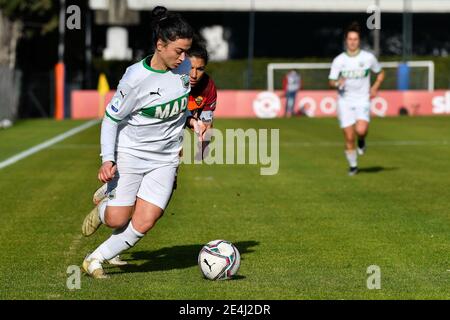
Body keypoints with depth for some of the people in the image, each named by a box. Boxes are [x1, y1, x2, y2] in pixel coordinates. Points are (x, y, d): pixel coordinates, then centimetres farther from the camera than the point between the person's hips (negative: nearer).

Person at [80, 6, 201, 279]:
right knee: (117, 220, -2)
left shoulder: (185, 67, -4)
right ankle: (102, 210, 36)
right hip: (130, 154, -4)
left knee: (143, 225, -7)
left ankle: (96, 260, 12)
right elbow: (111, 118, -11)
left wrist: (188, 119, 1)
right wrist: (108, 160, -19)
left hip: (165, 159, 4)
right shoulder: (136, 77, -20)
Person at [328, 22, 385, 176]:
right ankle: (353, 166, 18)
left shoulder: (368, 58, -1)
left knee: (361, 130, -25)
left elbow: (381, 73, 15)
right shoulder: (338, 60, -1)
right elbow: (331, 82, -1)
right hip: (344, 101, 1)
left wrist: (375, 87, -1)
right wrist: (338, 83, -24)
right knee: (349, 138, -1)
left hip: (362, 101, -1)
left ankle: (362, 140, 12)